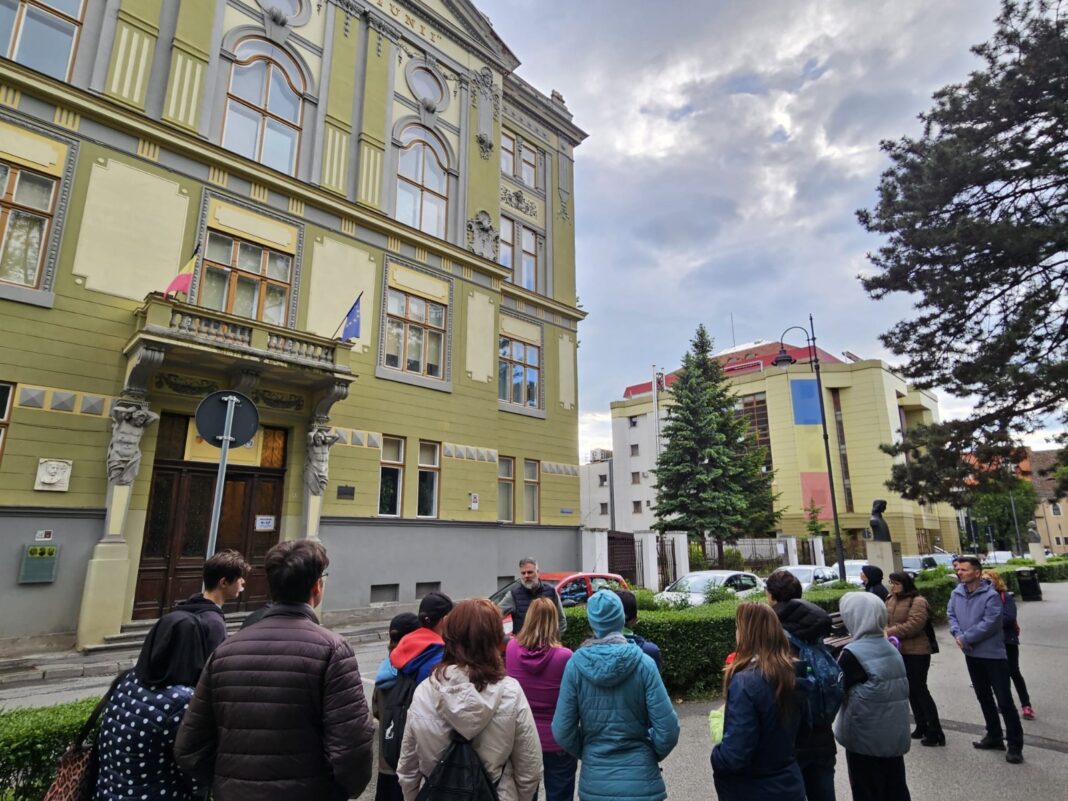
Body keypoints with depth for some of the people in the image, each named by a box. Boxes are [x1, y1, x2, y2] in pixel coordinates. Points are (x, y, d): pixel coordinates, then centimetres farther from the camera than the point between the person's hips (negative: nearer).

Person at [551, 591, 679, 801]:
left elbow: (562, 731, -7)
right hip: (641, 783, -1)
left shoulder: (576, 664, -11)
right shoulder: (642, 663, -14)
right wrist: (651, 755, 7)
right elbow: (667, 730, -13)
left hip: (594, 783, 1)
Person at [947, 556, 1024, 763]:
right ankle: (994, 736, 33)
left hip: (993, 654, -6)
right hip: (971, 654, 7)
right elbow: (951, 614, 6)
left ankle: (1015, 745, 12)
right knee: (984, 697, 18)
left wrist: (965, 638, -18)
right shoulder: (956, 593, -1)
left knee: (1004, 700, 0)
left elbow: (989, 623, -24)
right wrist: (957, 634, -12)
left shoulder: (991, 595, -20)